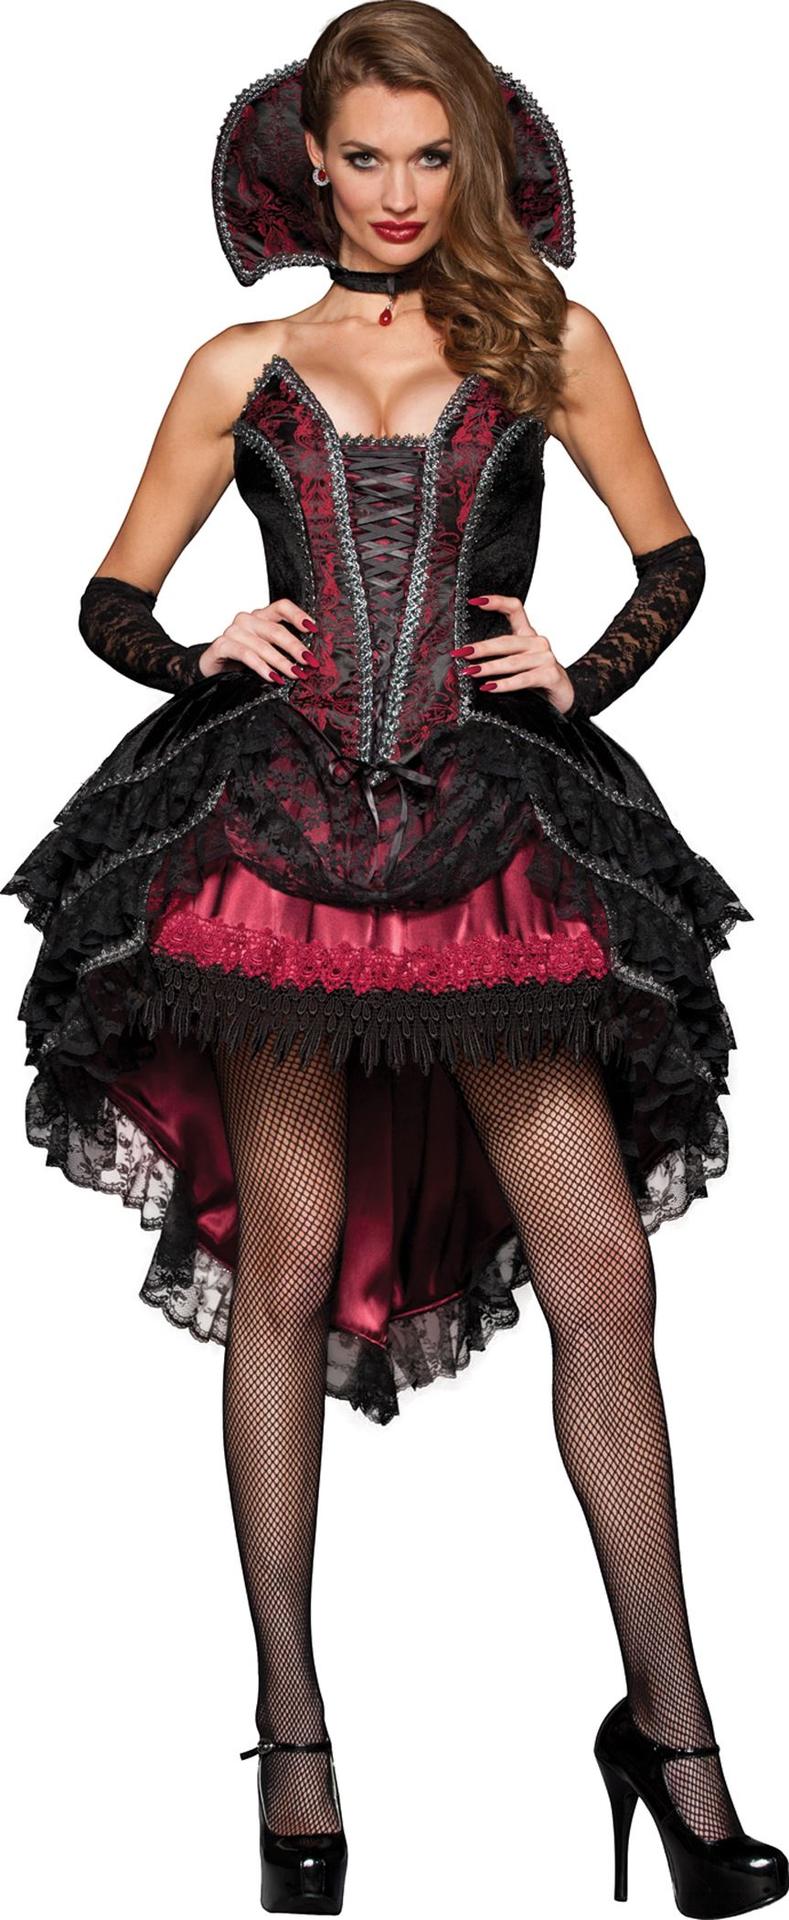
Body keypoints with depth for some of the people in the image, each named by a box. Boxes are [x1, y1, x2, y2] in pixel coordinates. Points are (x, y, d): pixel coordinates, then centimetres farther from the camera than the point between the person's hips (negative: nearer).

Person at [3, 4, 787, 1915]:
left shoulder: (547, 342, 11)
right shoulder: (243, 370, 12)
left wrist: (583, 680, 2)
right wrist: (203, 657, -4)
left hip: (495, 844, 0)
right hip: (276, 828, 0)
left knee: (606, 1272, -7)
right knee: (287, 1264, -1)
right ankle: (291, 1732, 10)